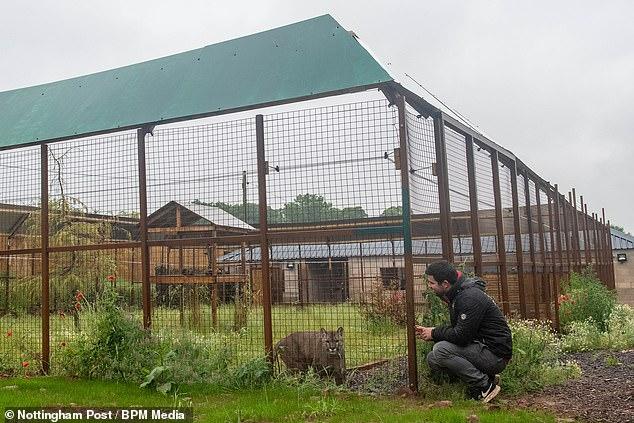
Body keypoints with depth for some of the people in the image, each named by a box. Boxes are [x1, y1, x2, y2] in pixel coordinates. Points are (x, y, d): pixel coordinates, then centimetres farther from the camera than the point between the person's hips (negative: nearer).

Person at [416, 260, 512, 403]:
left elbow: (461, 336, -26)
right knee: (432, 359, 2)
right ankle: (484, 377, 7)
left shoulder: (470, 298, -22)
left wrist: (434, 333, -10)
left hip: (495, 354, -10)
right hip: (482, 349, 10)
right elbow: (456, 330, 16)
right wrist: (428, 332, 3)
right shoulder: (457, 295, 11)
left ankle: (486, 386, -11)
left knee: (441, 350, -24)